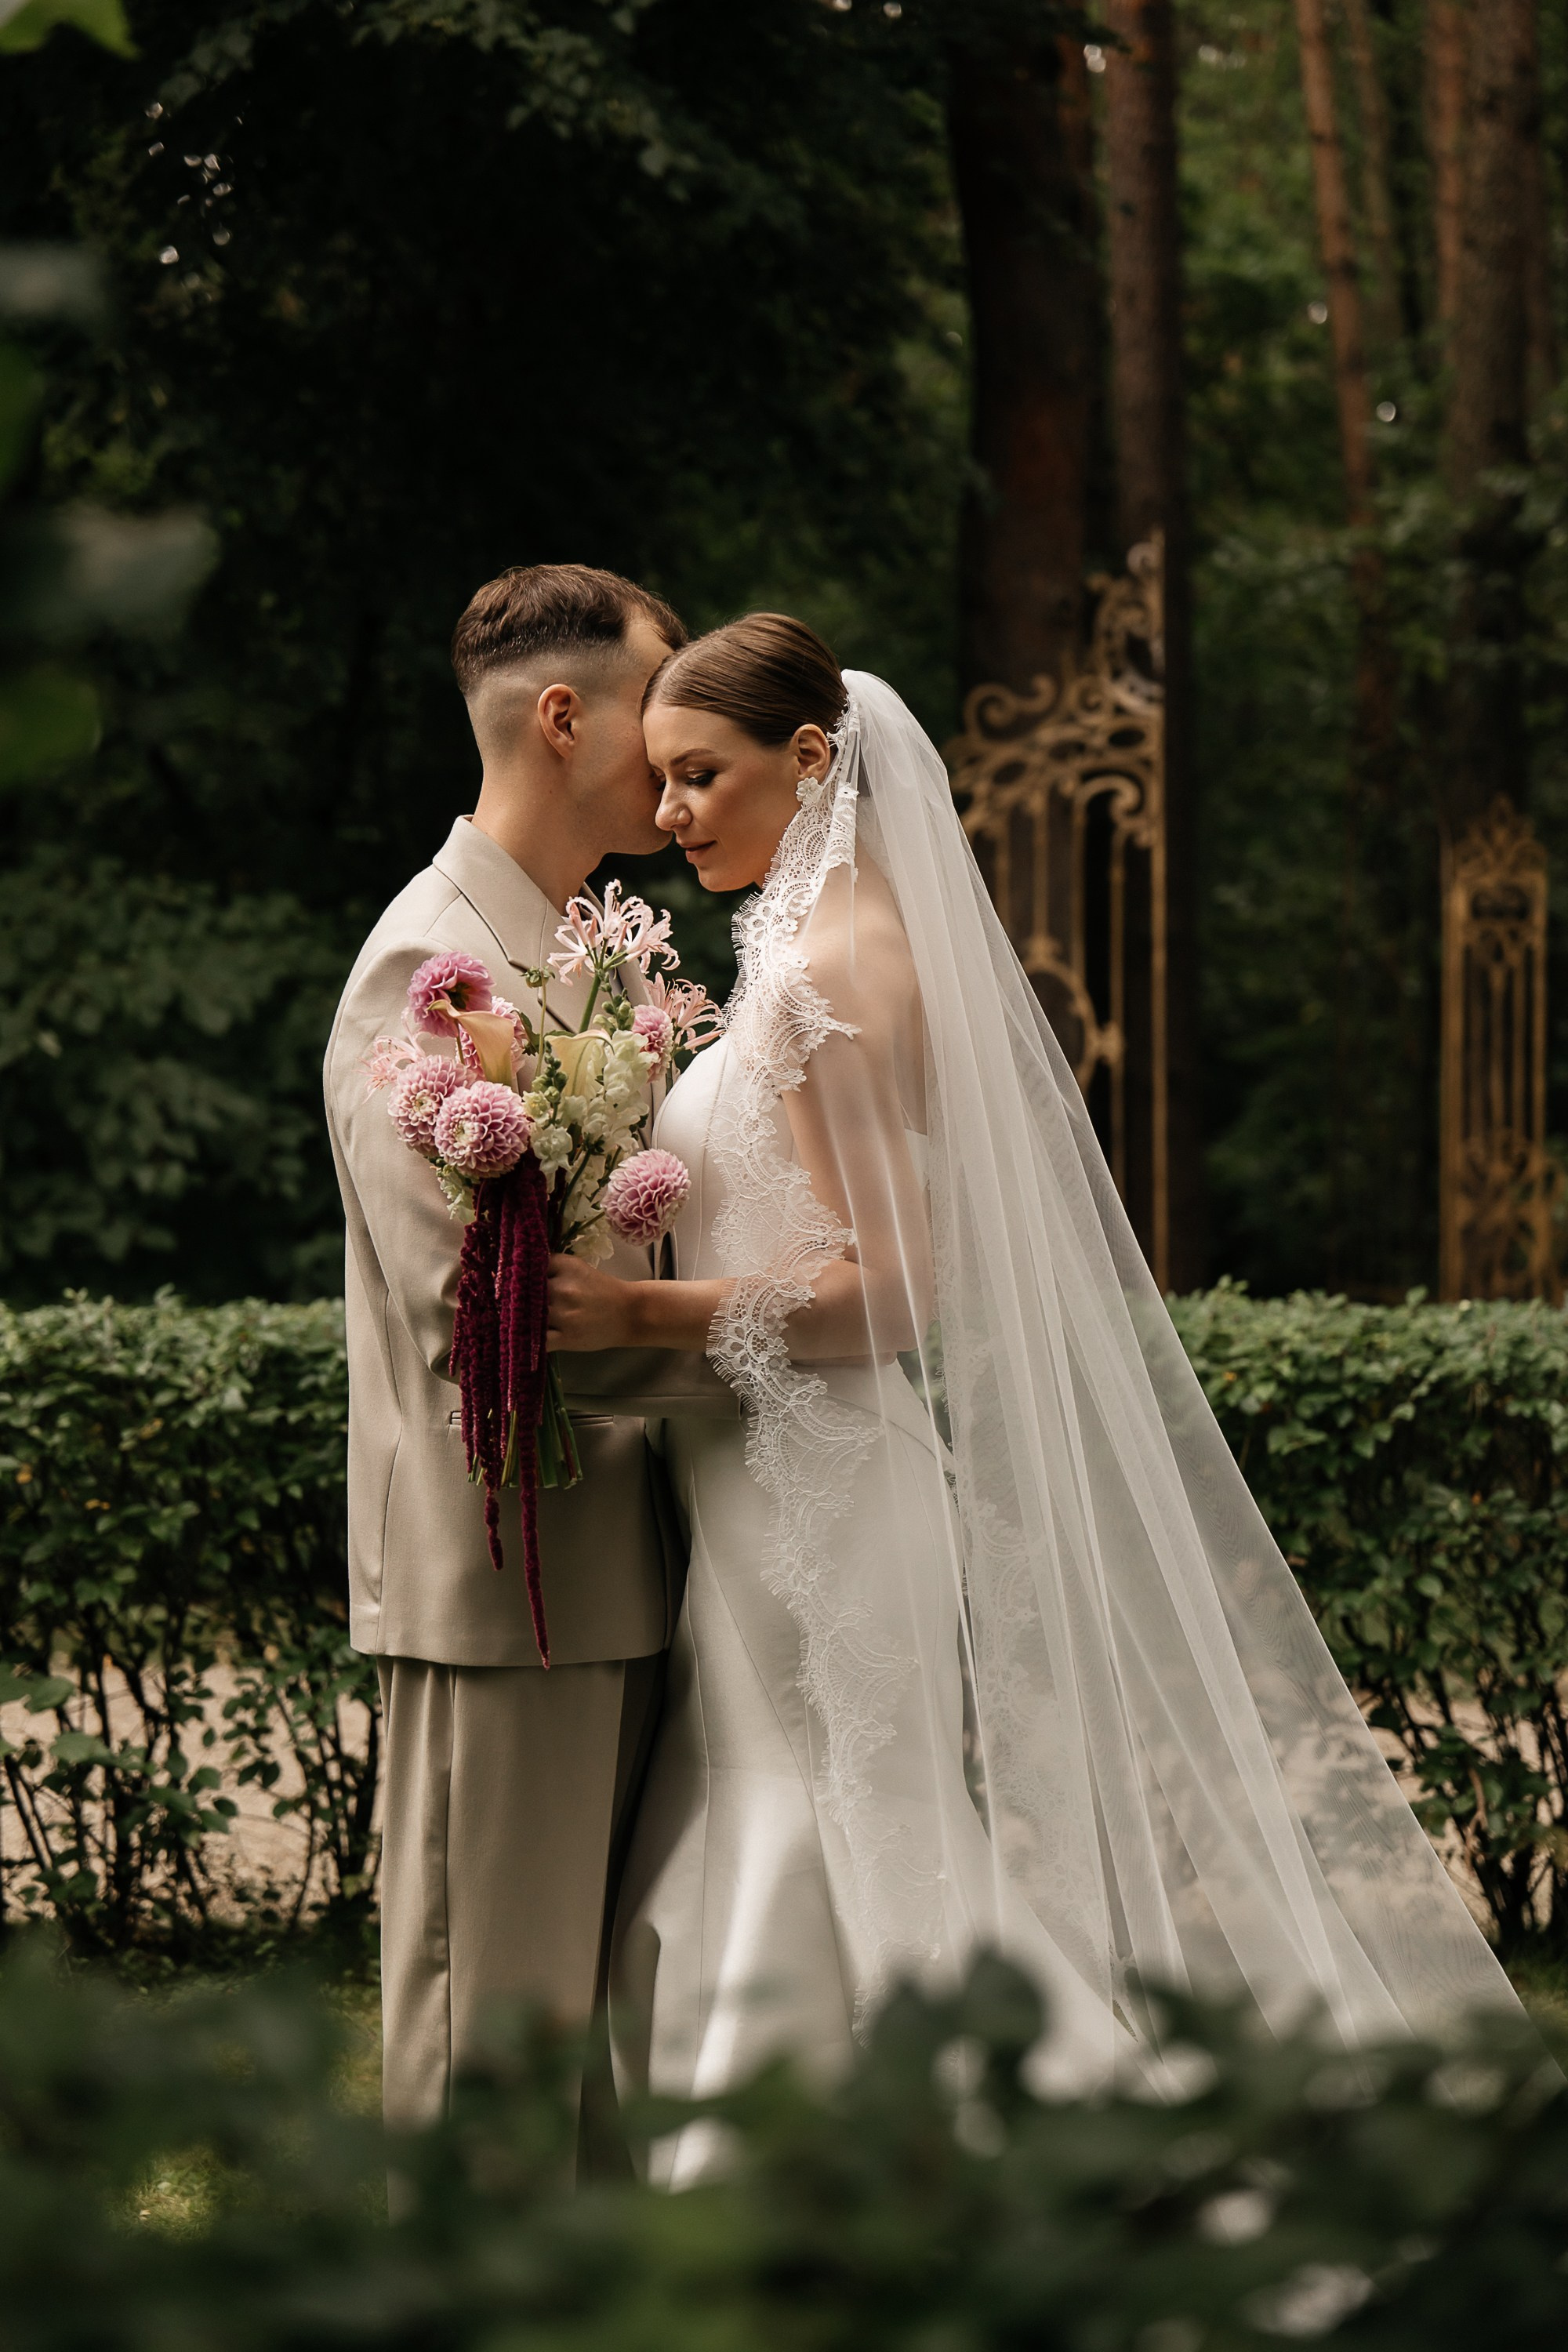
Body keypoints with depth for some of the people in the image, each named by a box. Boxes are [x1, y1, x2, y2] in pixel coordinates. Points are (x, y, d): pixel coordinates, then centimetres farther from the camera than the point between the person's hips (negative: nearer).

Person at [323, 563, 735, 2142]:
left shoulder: (581, 961, 17)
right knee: (487, 2035, -3)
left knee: (594, 2009, 13)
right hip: (501, 1586, -9)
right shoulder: (431, 969, -14)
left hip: (611, 1580, 10)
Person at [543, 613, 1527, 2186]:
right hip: (796, 1488, 10)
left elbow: (884, 1284, -20)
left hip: (824, 1500, -10)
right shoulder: (874, 936, 14)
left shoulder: (822, 976, -15)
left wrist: (638, 1314, -24)